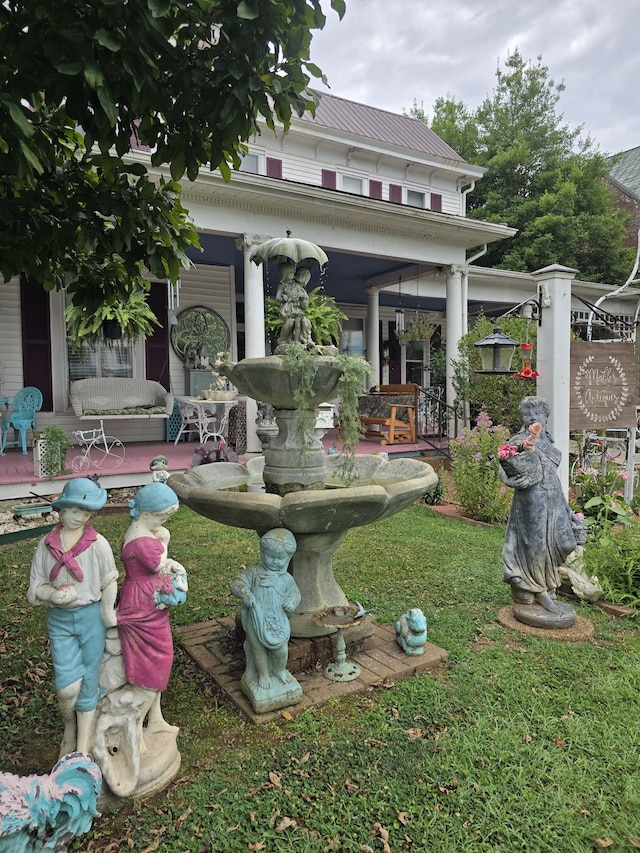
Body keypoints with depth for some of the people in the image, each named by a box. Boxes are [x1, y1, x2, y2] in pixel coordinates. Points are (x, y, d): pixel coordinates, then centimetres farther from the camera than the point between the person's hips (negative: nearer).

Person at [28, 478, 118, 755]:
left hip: (91, 617, -1)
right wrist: (54, 594, -20)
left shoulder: (98, 544, -12)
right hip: (59, 619, 2)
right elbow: (36, 586, 0)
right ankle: (69, 727, 32)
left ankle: (83, 748, 29)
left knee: (88, 683, 9)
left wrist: (107, 615, -4)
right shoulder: (46, 545, -5)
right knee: (67, 687, -4)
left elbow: (109, 584, -5)